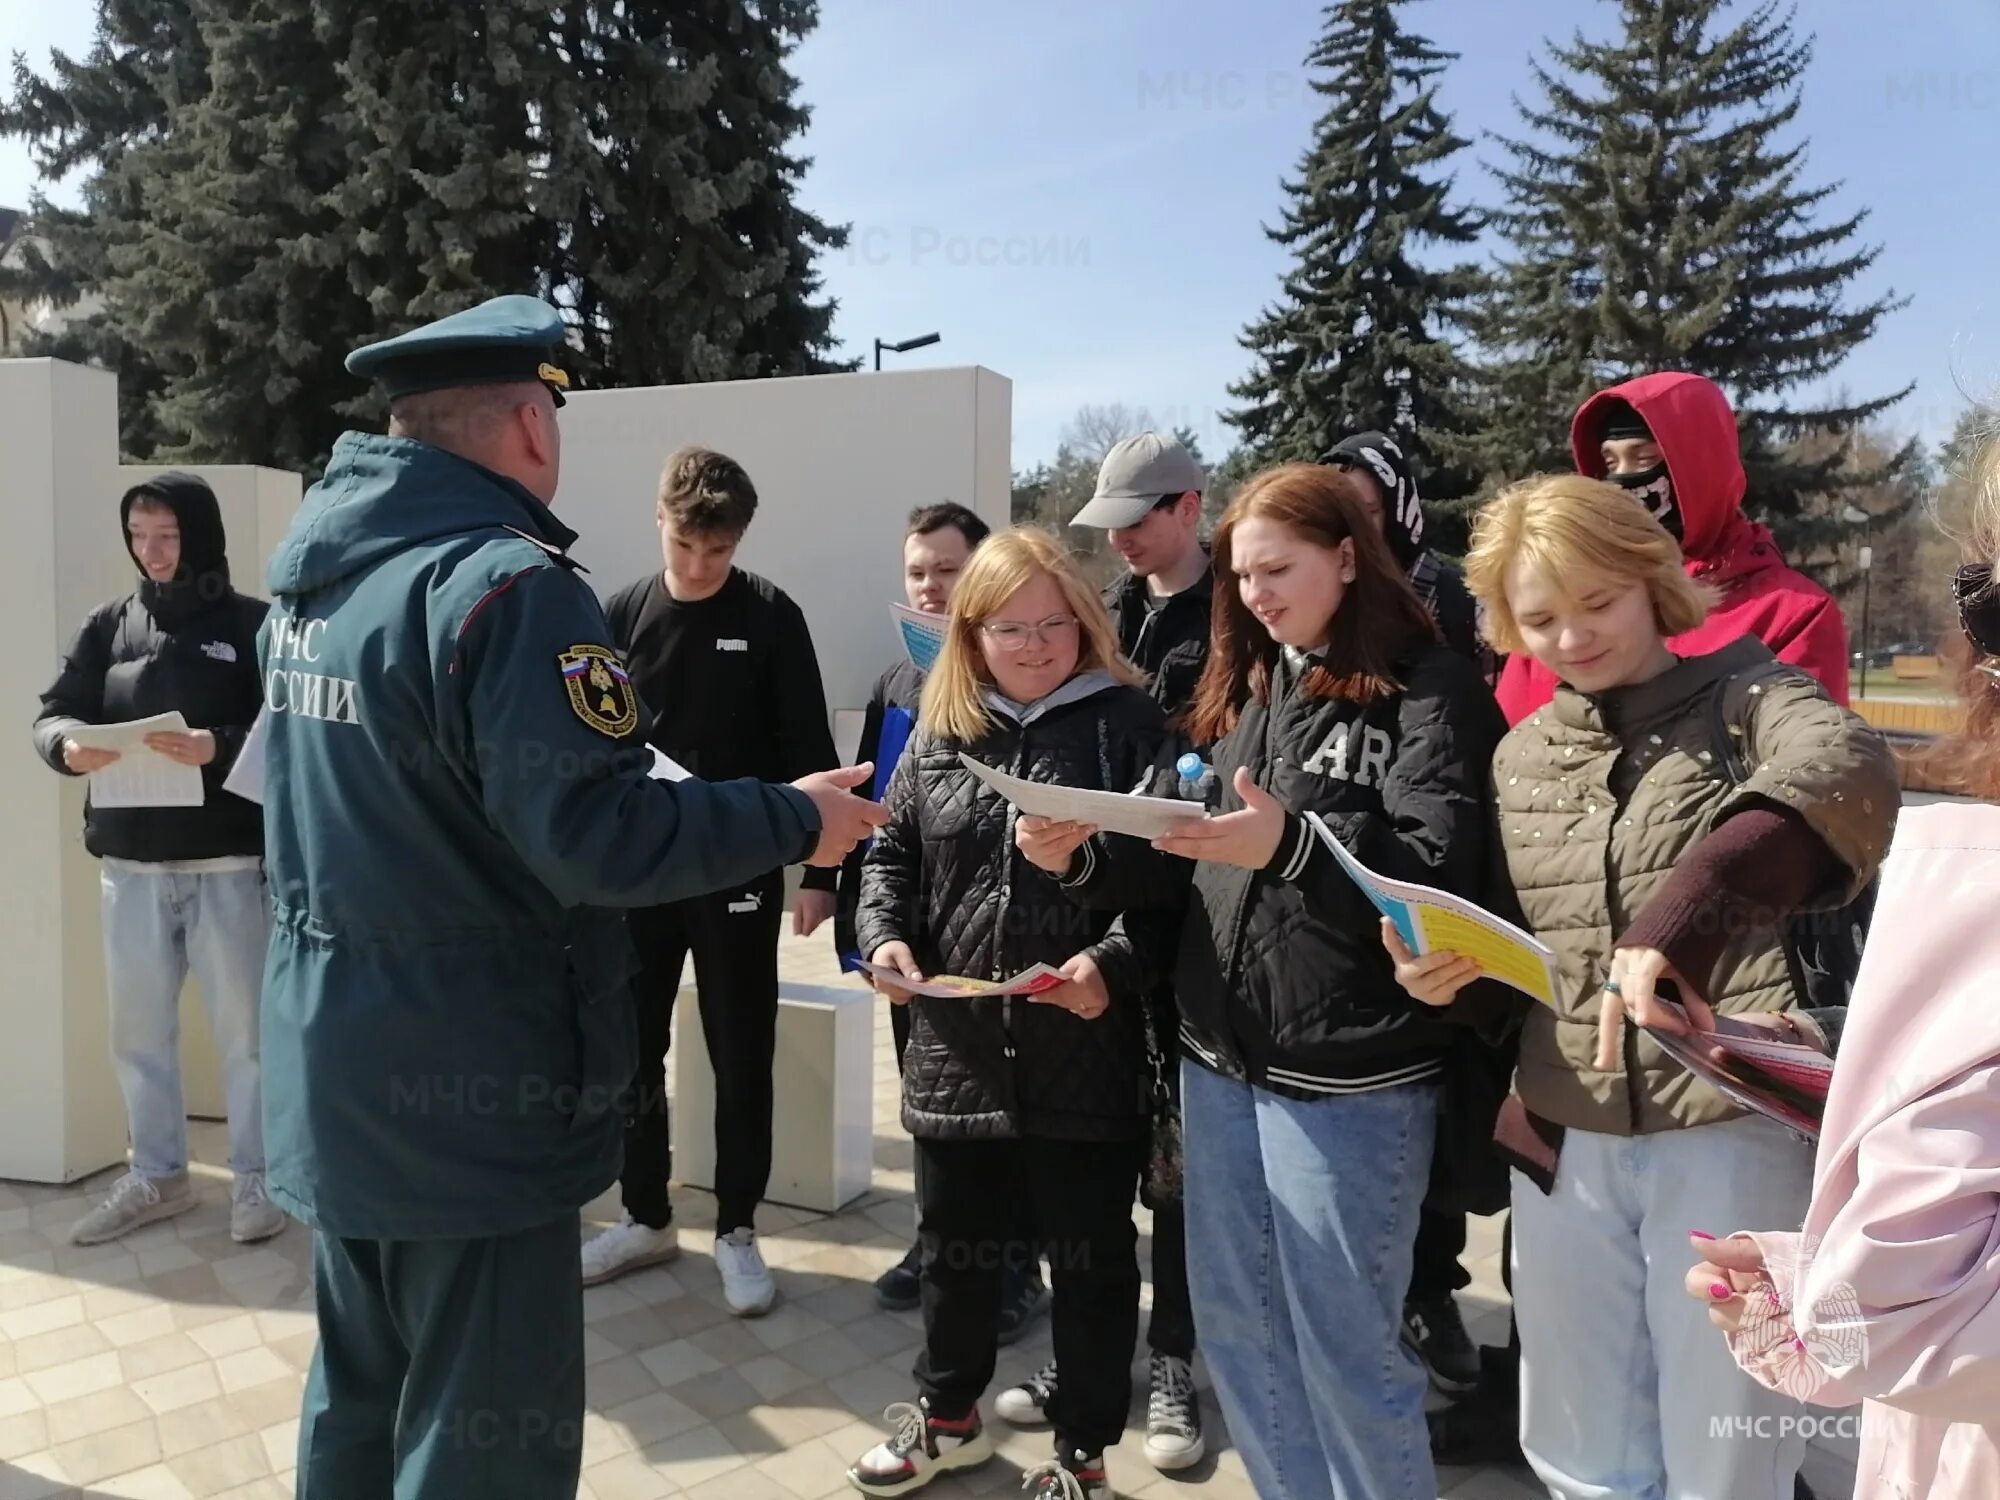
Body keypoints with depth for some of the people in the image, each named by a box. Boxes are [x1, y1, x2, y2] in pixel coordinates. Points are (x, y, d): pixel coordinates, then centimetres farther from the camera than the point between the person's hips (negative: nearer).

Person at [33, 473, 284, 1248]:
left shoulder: (253, 625, -4)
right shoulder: (110, 624, 8)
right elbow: (54, 713, 7)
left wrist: (219, 747, -26)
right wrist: (69, 744, -14)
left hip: (227, 865, -4)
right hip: (130, 866, 4)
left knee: (243, 1028, 6)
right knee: (138, 1030, 14)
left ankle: (256, 1178, 21)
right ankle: (156, 1176, 31)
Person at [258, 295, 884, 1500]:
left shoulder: (317, 570, 7)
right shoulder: (508, 582, -22)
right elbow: (596, 836, -27)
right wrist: (795, 820, -15)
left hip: (339, 1074, 9)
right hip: (466, 1095, -9)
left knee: (361, 1398, 25)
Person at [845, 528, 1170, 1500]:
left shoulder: (1130, 725, -5)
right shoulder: (938, 733, 8)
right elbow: (892, 852, 13)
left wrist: (1114, 963, -24)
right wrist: (882, 934, -5)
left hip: (1086, 1053, -4)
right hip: (957, 1047, 4)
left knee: (1089, 1259, 12)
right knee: (953, 1247, 21)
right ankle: (946, 1415, 45)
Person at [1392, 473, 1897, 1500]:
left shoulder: (1744, 693, -4)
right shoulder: (1520, 755, 9)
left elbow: (1845, 774, -27)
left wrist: (1676, 926, -41)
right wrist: (1446, 969, -6)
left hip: (1731, 1127, -4)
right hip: (1563, 1138, 5)